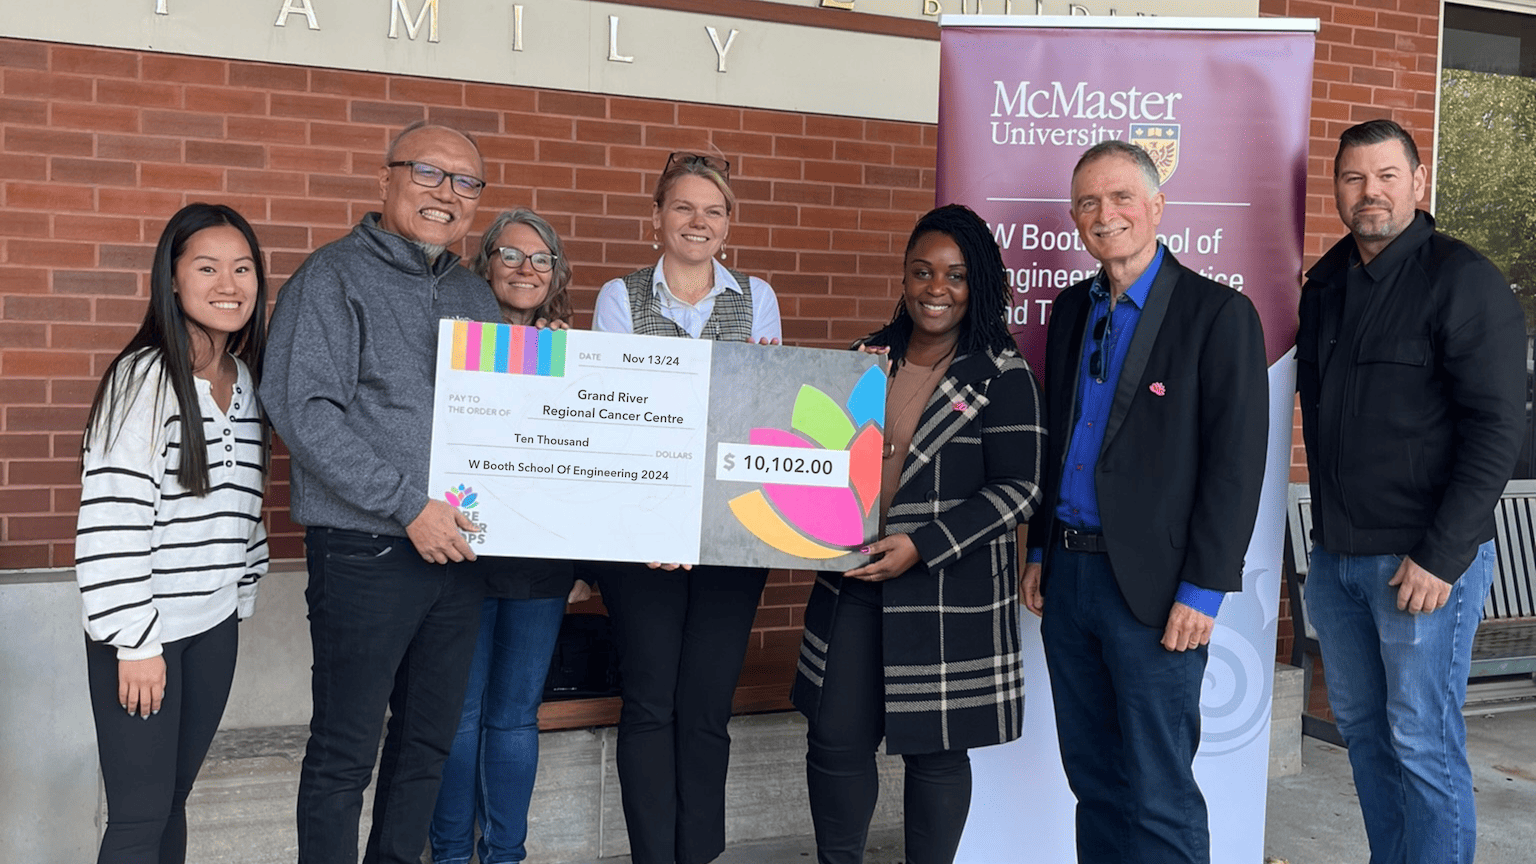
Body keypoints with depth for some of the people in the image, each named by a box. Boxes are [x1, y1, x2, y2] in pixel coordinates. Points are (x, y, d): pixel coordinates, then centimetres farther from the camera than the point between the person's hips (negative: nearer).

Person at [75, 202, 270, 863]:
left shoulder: (244, 377, 9)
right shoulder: (145, 377, -14)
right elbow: (110, 517, -17)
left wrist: (242, 594, 14)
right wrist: (133, 639, -17)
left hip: (215, 623, 6)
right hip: (143, 630, -6)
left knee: (174, 799, 15)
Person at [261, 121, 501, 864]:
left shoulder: (475, 295, 15)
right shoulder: (334, 277, -5)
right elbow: (302, 409, -16)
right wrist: (407, 505, -19)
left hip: (457, 551, 7)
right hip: (367, 552, -6)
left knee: (429, 739, 15)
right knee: (345, 752, 3)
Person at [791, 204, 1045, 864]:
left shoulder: (1003, 376, -5)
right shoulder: (871, 357, 9)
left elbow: (1017, 489, -10)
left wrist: (922, 547, -18)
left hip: (953, 594, -4)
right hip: (855, 577, 4)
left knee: (935, 749, 7)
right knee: (836, 737, 6)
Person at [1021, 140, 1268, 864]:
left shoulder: (1219, 313, -8)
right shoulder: (1071, 310, 12)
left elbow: (1237, 464, -11)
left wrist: (1203, 590, -14)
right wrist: (1040, 551, 14)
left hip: (1153, 587, -6)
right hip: (1067, 576, 6)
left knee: (1158, 794, 2)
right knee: (1091, 777, 16)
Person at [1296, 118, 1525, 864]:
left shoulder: (1464, 280, -10)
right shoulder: (1326, 281, 10)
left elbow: (1497, 430, -14)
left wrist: (1440, 556, -17)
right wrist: (1327, 528, 9)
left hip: (1424, 559, -7)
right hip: (1336, 553, 7)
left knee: (1423, 745, 0)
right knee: (1360, 726, 16)